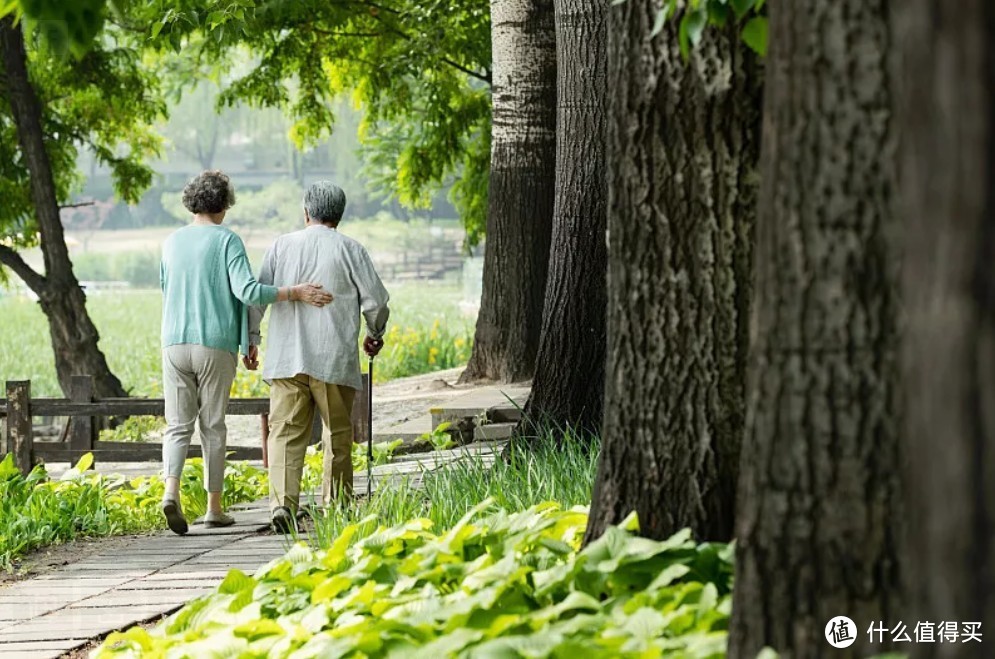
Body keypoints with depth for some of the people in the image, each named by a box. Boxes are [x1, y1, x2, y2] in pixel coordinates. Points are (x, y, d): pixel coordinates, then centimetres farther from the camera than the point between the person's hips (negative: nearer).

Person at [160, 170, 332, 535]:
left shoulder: (172, 242, 9)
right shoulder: (227, 240, -6)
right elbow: (247, 290, -16)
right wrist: (294, 292, -12)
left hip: (175, 344, 3)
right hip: (216, 344, -3)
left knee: (178, 424, 4)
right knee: (213, 426, 6)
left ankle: (171, 490, -19)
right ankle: (213, 506, 11)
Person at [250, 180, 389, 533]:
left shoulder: (282, 246, 8)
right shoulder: (350, 250, 1)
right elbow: (376, 300, 2)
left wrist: (251, 338, 19)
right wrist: (375, 334, 21)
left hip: (286, 358, 1)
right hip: (334, 359, -1)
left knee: (286, 432, -3)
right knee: (338, 435, 11)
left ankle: (283, 501, -20)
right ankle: (335, 506, 14)